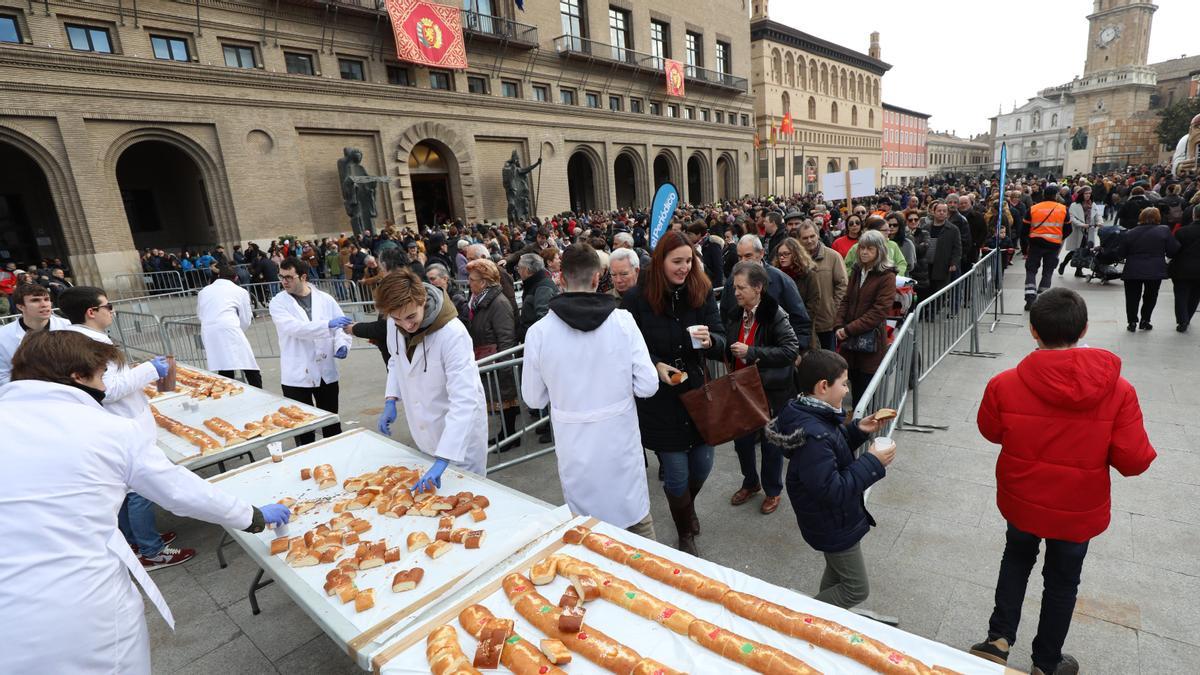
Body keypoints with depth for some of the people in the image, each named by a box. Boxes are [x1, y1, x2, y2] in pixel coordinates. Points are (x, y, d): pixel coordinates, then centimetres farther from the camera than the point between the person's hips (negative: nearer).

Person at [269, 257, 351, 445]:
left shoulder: (325, 299, 3)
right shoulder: (278, 302, -3)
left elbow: (341, 326, 5)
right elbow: (294, 328, -19)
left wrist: (342, 345, -16)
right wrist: (328, 324, -29)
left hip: (326, 373, 2)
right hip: (297, 375, -2)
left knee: (332, 425, 13)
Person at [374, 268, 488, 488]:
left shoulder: (453, 334, -31)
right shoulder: (394, 324, -10)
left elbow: (464, 402, -35)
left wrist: (442, 461, -40)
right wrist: (391, 400, -3)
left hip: (459, 431, -6)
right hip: (424, 431, 6)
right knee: (427, 494, 23)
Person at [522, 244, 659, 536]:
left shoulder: (539, 332, -12)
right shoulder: (622, 320, -13)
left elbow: (534, 399, -2)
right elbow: (647, 385, -10)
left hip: (575, 449, 0)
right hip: (621, 441, 0)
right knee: (639, 522, 21)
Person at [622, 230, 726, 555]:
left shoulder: (702, 293, -4)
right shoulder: (637, 299, -11)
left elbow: (721, 342, -3)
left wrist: (710, 340, -26)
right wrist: (656, 366, -19)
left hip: (697, 392, 3)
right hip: (660, 402, -3)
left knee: (702, 465, 16)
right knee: (676, 473, 7)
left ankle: (687, 508, 52)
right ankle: (685, 534, 36)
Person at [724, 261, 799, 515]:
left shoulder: (775, 314, -18)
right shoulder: (735, 315, 3)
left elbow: (792, 349, -24)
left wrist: (751, 352, -27)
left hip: (771, 391, -5)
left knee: (770, 442, 11)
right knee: (741, 439, 14)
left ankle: (772, 490, 34)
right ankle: (750, 483, 40)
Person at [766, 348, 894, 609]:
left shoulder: (814, 417, -4)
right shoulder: (813, 436, -36)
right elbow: (833, 491, -33)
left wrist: (857, 430, -1)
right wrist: (873, 462, -26)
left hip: (833, 520, 10)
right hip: (833, 526, -10)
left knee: (836, 573, 28)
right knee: (857, 589, 8)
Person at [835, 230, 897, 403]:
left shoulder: (887, 277, -9)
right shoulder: (857, 271, 12)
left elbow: (879, 311, -15)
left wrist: (849, 329, -17)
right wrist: (839, 326, -4)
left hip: (871, 342, -6)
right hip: (850, 340, 6)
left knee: (865, 387, 2)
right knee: (854, 384, 14)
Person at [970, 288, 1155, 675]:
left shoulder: (1004, 385, -23)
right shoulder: (1118, 390, -21)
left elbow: (990, 431, -5)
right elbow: (1133, 461, -16)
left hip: (1021, 502, 0)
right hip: (1078, 512, 0)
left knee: (1017, 559, 28)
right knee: (1062, 581, 21)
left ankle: (999, 639, 23)